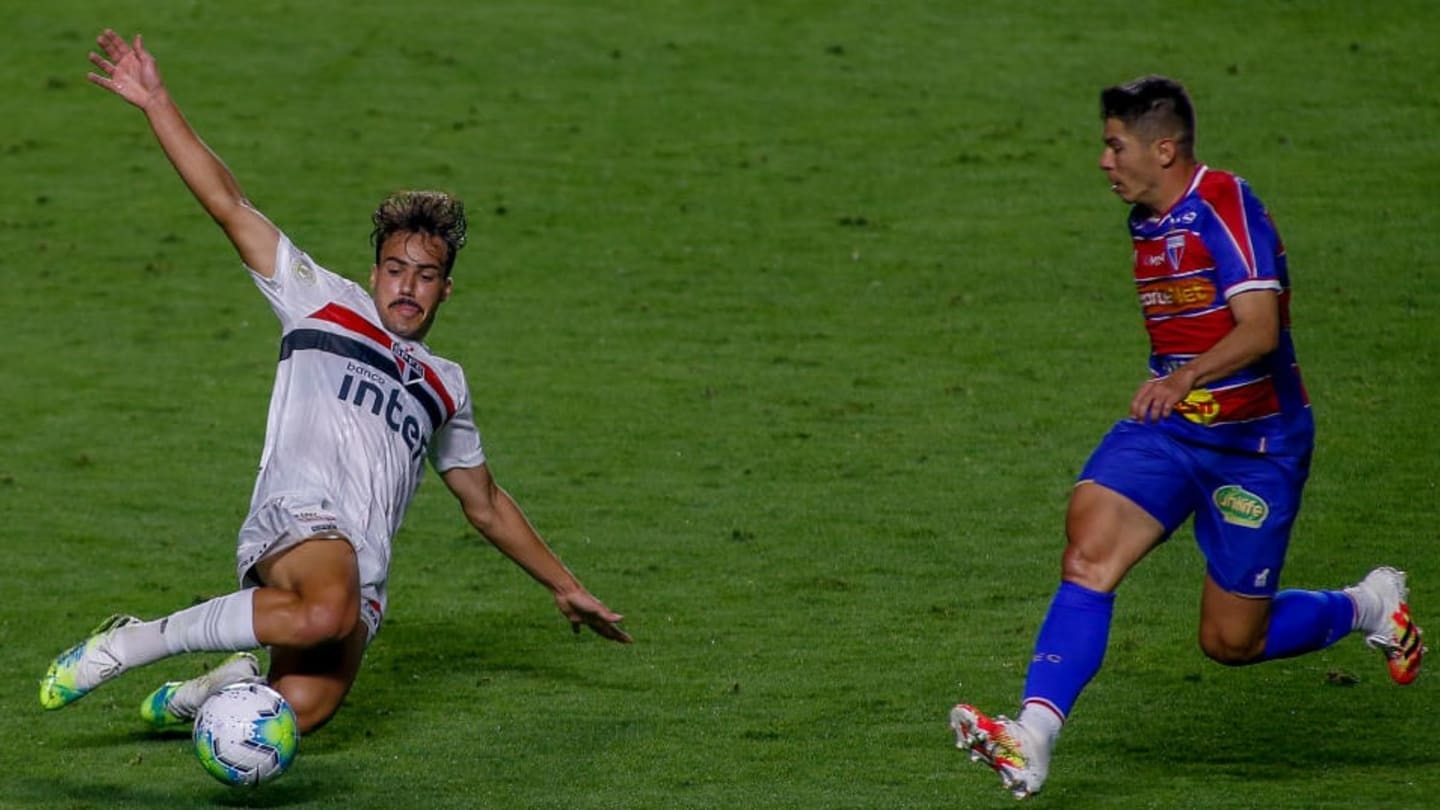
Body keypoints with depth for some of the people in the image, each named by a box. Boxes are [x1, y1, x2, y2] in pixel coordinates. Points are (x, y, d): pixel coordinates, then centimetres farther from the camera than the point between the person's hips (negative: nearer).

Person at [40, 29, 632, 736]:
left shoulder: (445, 386, 30)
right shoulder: (328, 305, 18)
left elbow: (486, 506, 40)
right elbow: (228, 206, 13)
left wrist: (566, 588, 40)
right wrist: (156, 103, 6)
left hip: (362, 576, 4)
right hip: (298, 518, -4)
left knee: (298, 712, -22)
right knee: (328, 612, -39)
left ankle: (227, 683, 13)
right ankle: (135, 641, -21)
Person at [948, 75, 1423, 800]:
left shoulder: (1224, 205, -18)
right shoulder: (1146, 222, 8)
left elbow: (1259, 327, -30)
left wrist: (1186, 377, -45)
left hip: (1255, 445, -6)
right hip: (1168, 428, 6)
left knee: (1231, 642, 4)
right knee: (1088, 552, -21)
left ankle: (1369, 608, 32)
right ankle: (1031, 741, -29)